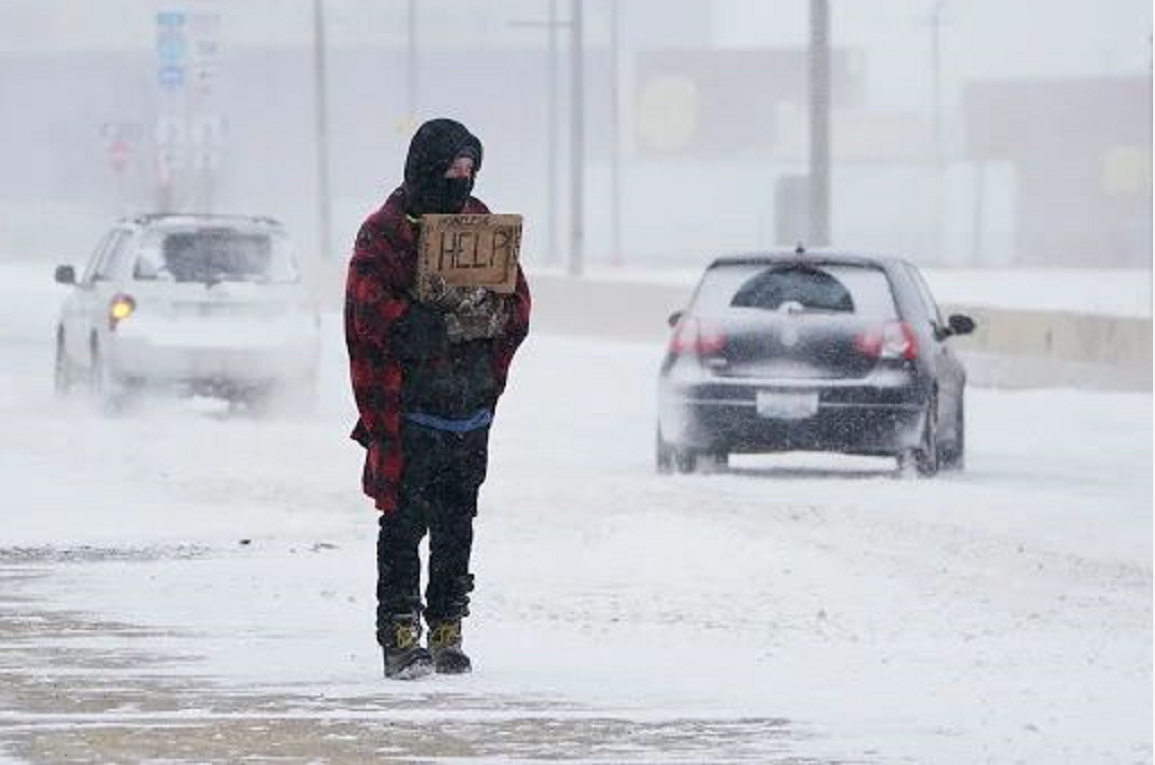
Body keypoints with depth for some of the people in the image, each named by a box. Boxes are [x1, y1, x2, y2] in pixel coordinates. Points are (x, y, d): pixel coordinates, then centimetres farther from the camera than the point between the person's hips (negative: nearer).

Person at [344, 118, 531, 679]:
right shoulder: (384, 233, -6)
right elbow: (374, 315, -17)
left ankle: (447, 633, 17)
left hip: (470, 403, 6)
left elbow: (517, 307, 12)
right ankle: (400, 637, -7)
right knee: (407, 519, -8)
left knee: (457, 522, 10)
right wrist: (456, 319, -15)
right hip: (409, 407, -6)